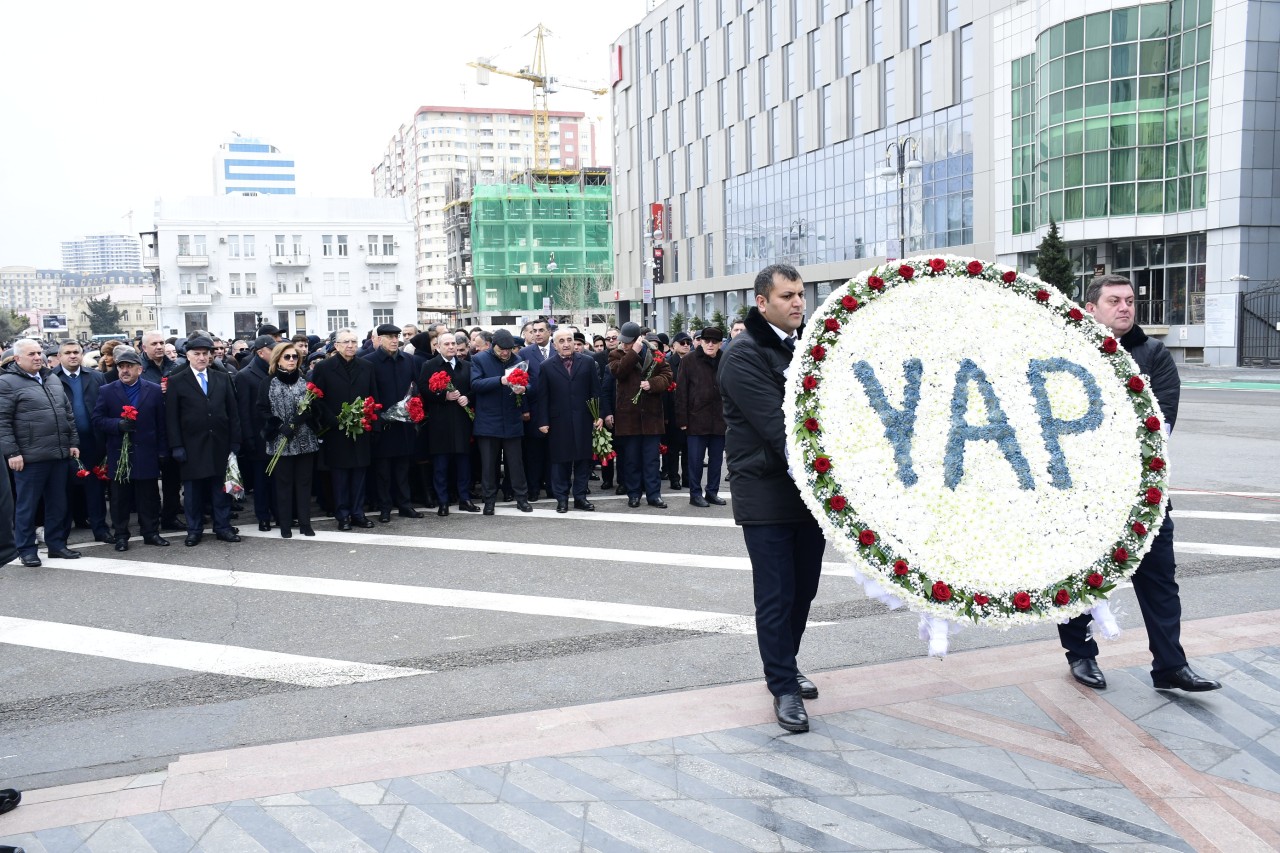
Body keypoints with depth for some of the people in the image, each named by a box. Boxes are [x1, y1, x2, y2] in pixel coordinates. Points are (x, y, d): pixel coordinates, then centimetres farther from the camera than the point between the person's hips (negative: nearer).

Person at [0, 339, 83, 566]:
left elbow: (68, 413, 19)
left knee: (58, 503, 12)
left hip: (59, 454, 6)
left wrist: (73, 442, 13)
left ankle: (57, 544, 22)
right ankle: (26, 550, 13)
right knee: (27, 505, 4)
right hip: (30, 457, -6)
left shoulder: (52, 379, 14)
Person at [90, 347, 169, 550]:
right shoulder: (107, 391, 4)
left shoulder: (154, 391, 5)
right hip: (118, 455, 0)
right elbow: (97, 420, 0)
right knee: (120, 498, 6)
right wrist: (118, 424, -19)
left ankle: (151, 532, 17)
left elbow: (161, 424, 5)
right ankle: (120, 536, 16)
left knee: (149, 497, 6)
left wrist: (163, 451, 1)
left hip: (146, 455, 0)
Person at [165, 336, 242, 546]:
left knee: (222, 488, 7)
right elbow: (171, 418, -2)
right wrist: (176, 446, -9)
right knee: (193, 490, 6)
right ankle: (194, 530, 17)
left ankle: (223, 527, 16)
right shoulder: (177, 382, 1)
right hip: (192, 447, -2)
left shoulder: (223, 379, 8)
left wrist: (235, 442, 2)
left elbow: (233, 412, 7)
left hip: (220, 444, 2)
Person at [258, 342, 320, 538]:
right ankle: (285, 525, 11)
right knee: (283, 483, 4)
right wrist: (280, 427, -15)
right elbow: (262, 411, -3)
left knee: (304, 482, 6)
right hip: (280, 441, -2)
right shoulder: (269, 382, 1)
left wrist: (306, 415, -15)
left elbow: (314, 408, 6)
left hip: (305, 440, 2)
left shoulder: (305, 381, 8)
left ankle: (305, 523, 13)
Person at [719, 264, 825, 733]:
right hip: (767, 495, -7)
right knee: (776, 594, 0)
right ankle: (784, 688, 13)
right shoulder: (744, 356, -12)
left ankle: (784, 665, 34)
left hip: (810, 486, 7)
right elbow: (776, 425, -21)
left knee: (804, 587, 16)